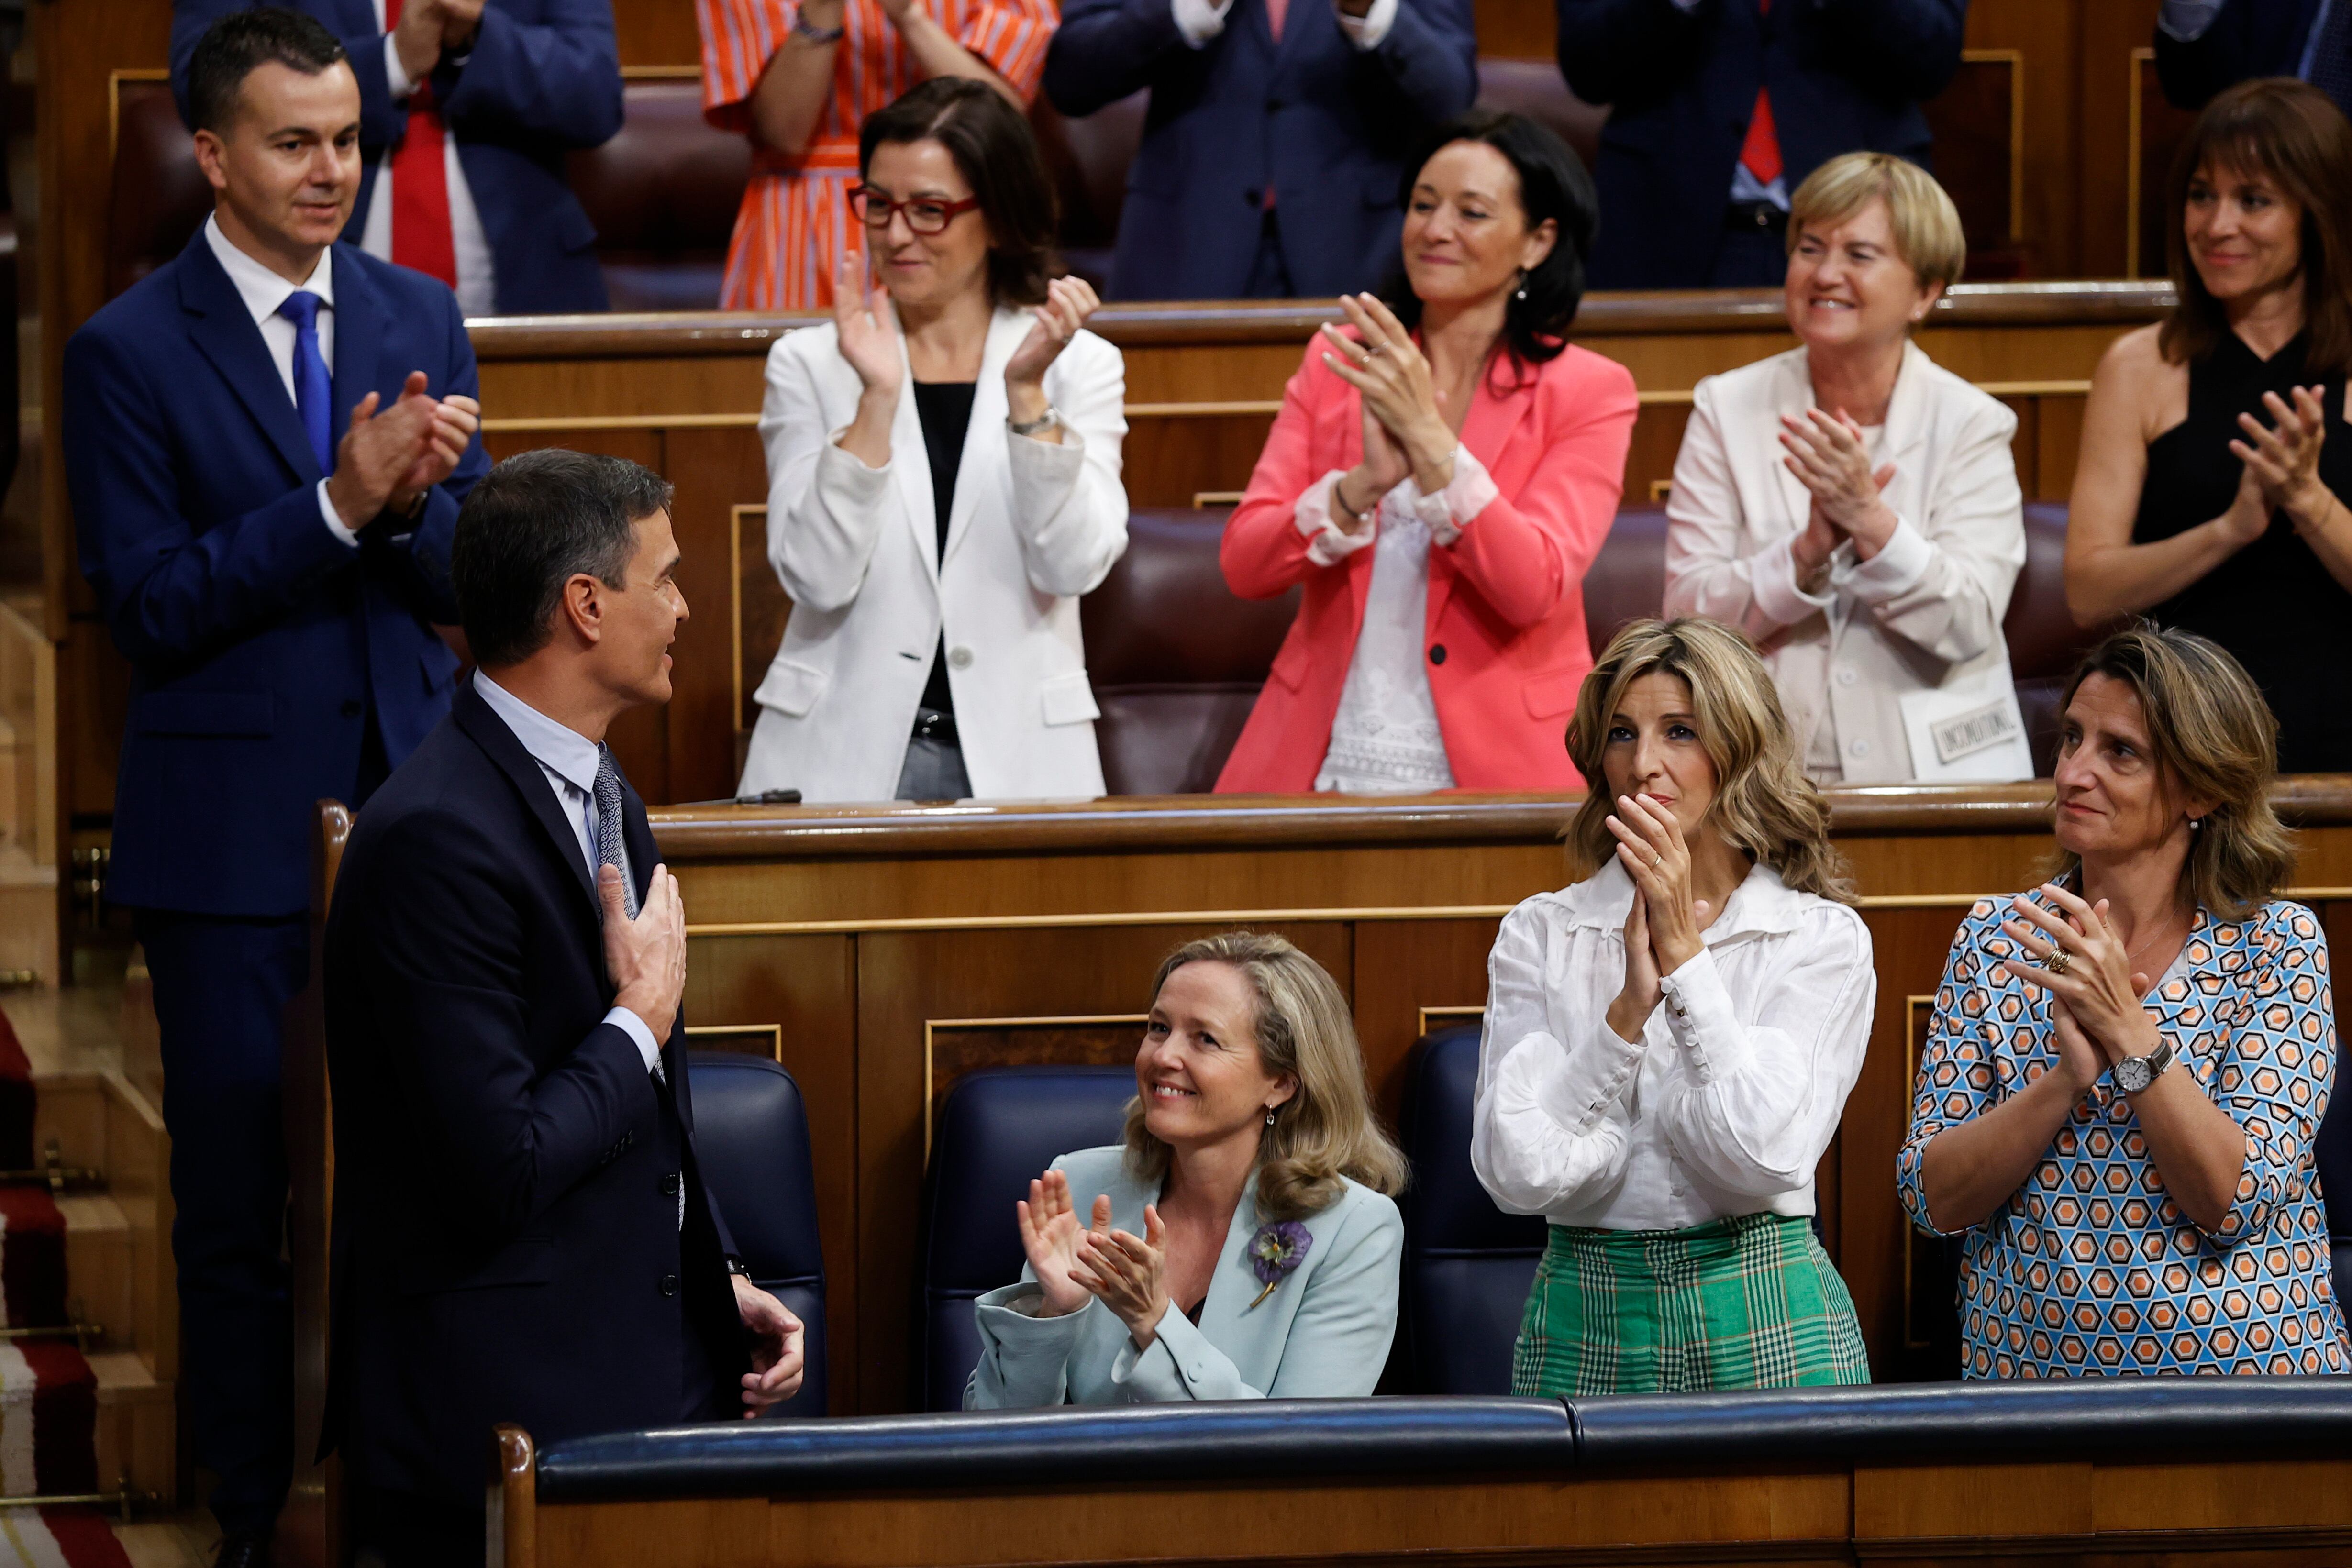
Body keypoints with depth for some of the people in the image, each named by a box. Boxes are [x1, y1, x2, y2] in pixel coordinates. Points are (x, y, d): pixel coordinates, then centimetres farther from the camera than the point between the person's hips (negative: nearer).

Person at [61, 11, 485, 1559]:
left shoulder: (419, 318, 8)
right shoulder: (131, 352, -5)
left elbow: (468, 576, 5)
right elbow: (152, 605, -10)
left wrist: (413, 498, -17)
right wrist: (339, 505, -19)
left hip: (408, 805, 3)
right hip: (235, 836, -3)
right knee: (240, 1192, 4)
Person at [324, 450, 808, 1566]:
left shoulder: (600, 797, 13)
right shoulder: (438, 838, -19)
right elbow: (499, 1171, -23)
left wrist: (721, 1284, 10)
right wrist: (643, 1018, -9)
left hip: (654, 1375, 9)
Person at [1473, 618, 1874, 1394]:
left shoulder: (1823, 938, -1)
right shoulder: (1540, 935, 4)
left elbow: (1769, 1156, -14)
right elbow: (1516, 1171, -6)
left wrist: (1683, 948, -12)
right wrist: (1629, 1006, -16)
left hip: (1764, 1323, -1)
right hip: (1588, 1320, 1)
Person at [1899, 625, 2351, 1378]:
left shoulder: (2276, 942, -1)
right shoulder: (1996, 937, 5)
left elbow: (2239, 1202, -9)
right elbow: (1934, 1199, -1)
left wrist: (2127, 1031, -16)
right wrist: (2068, 1078, -14)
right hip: (2025, 1361, 1)